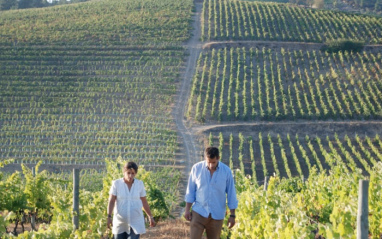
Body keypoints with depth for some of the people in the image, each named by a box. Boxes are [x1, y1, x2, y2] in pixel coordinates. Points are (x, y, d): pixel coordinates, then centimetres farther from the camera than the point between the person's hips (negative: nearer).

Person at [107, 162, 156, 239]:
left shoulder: (139, 184, 0)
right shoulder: (116, 183, -5)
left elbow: (144, 202, 9)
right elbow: (111, 201, -9)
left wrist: (150, 216, 12)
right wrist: (109, 217, -19)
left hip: (135, 223, 0)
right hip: (120, 222, 0)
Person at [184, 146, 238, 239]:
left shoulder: (226, 171, -6)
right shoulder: (196, 168, -5)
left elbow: (231, 193, 0)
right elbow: (190, 190, 3)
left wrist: (232, 215, 0)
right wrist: (187, 210, 0)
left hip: (217, 215, 0)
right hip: (199, 212, 0)